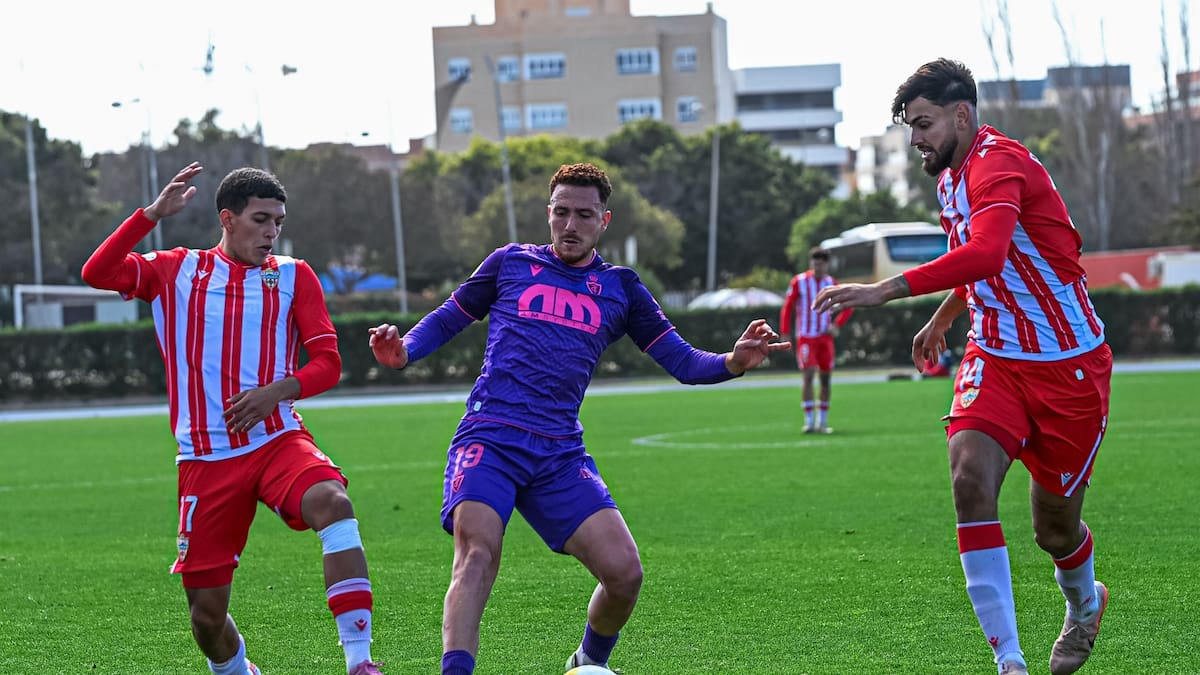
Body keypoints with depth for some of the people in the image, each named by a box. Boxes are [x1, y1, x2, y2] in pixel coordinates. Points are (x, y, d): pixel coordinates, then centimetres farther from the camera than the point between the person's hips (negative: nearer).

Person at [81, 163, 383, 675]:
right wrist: (154, 213, -13)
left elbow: (327, 363, 4)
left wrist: (277, 391, -15)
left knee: (333, 502, -34)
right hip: (206, 460, 0)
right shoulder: (176, 271, 9)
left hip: (277, 440, 0)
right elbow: (97, 273, -5)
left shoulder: (293, 276, 9)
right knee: (207, 611, 1)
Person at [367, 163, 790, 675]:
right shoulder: (511, 262, 13)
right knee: (478, 551, -27)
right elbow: (448, 319, 19)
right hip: (489, 439, -2)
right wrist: (402, 351, -2)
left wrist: (733, 362, -7)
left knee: (624, 572, -8)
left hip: (560, 454, 2)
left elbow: (682, 363, 14)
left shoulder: (620, 289, 17)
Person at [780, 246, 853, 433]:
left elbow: (848, 305, 14)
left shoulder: (831, 283, 4)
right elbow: (787, 308, 0)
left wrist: (837, 325, 1)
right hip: (805, 337, -3)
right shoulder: (799, 282, -5)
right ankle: (809, 421, -12)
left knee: (826, 378, 4)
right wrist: (785, 334, -4)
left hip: (825, 337, 3)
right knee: (808, 375, -14)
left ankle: (822, 422, 14)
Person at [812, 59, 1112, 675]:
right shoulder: (953, 176, 9)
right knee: (971, 476, -21)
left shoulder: (999, 163, -22)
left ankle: (1084, 607, 43)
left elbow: (986, 255, -41)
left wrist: (885, 290, -45)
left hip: (1068, 364, -7)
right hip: (995, 357, 7)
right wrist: (941, 320, 34)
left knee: (1054, 528, 6)